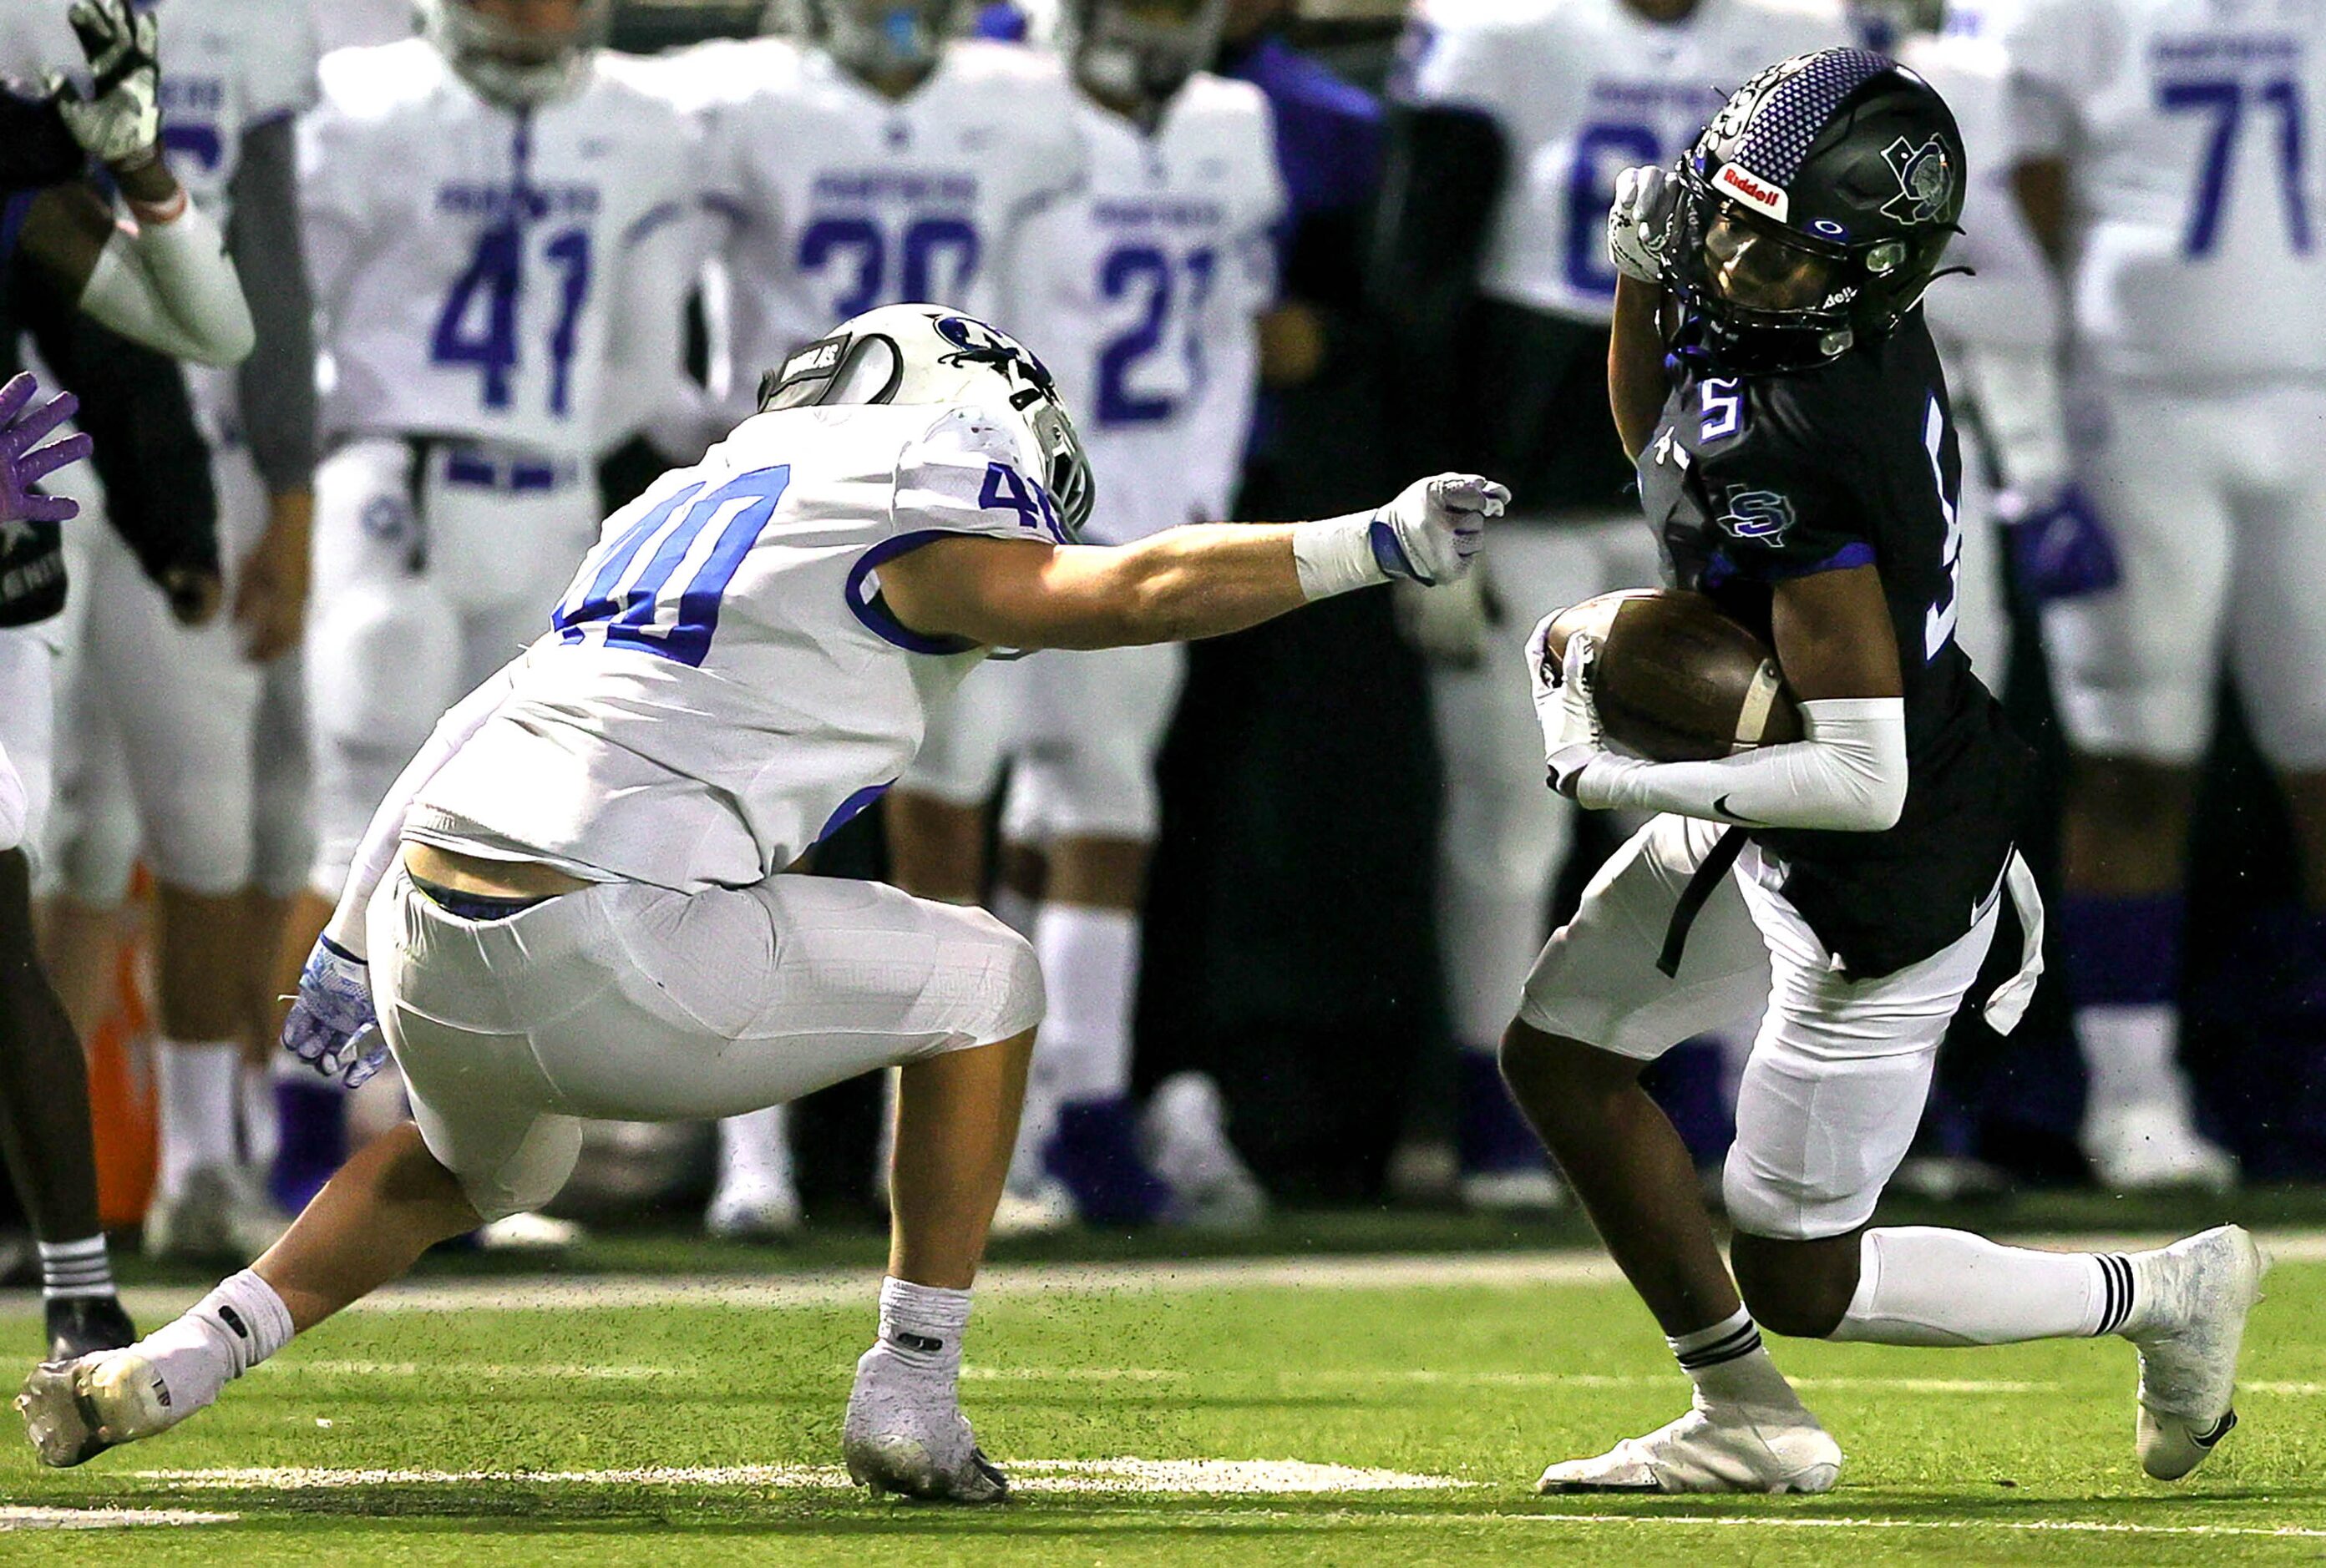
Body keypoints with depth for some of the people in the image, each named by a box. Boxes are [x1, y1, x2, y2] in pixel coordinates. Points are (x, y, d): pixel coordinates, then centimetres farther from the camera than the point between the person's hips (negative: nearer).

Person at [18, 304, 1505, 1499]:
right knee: (983, 982, 14)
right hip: (608, 961, -8)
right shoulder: (907, 504, 1)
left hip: (432, 942, 8)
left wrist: (356, 945, 31)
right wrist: (1372, 547, 2)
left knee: (482, 1161, 40)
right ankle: (913, 1395, 13)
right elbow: (1125, 593, -6)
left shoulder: (687, 505, 23)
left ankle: (172, 1366, 26)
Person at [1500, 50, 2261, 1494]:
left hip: (1881, 883, -9)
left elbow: (1862, 780, -33)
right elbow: (1660, 438, 14)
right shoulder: (1872, 329, -9)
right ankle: (1749, 1426, 27)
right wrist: (1647, 278, -5)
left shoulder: (1789, 464, -35)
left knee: (1799, 1281, 4)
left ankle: (2169, 1294, 20)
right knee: (1559, 1057, 18)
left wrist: (1619, 779, -24)